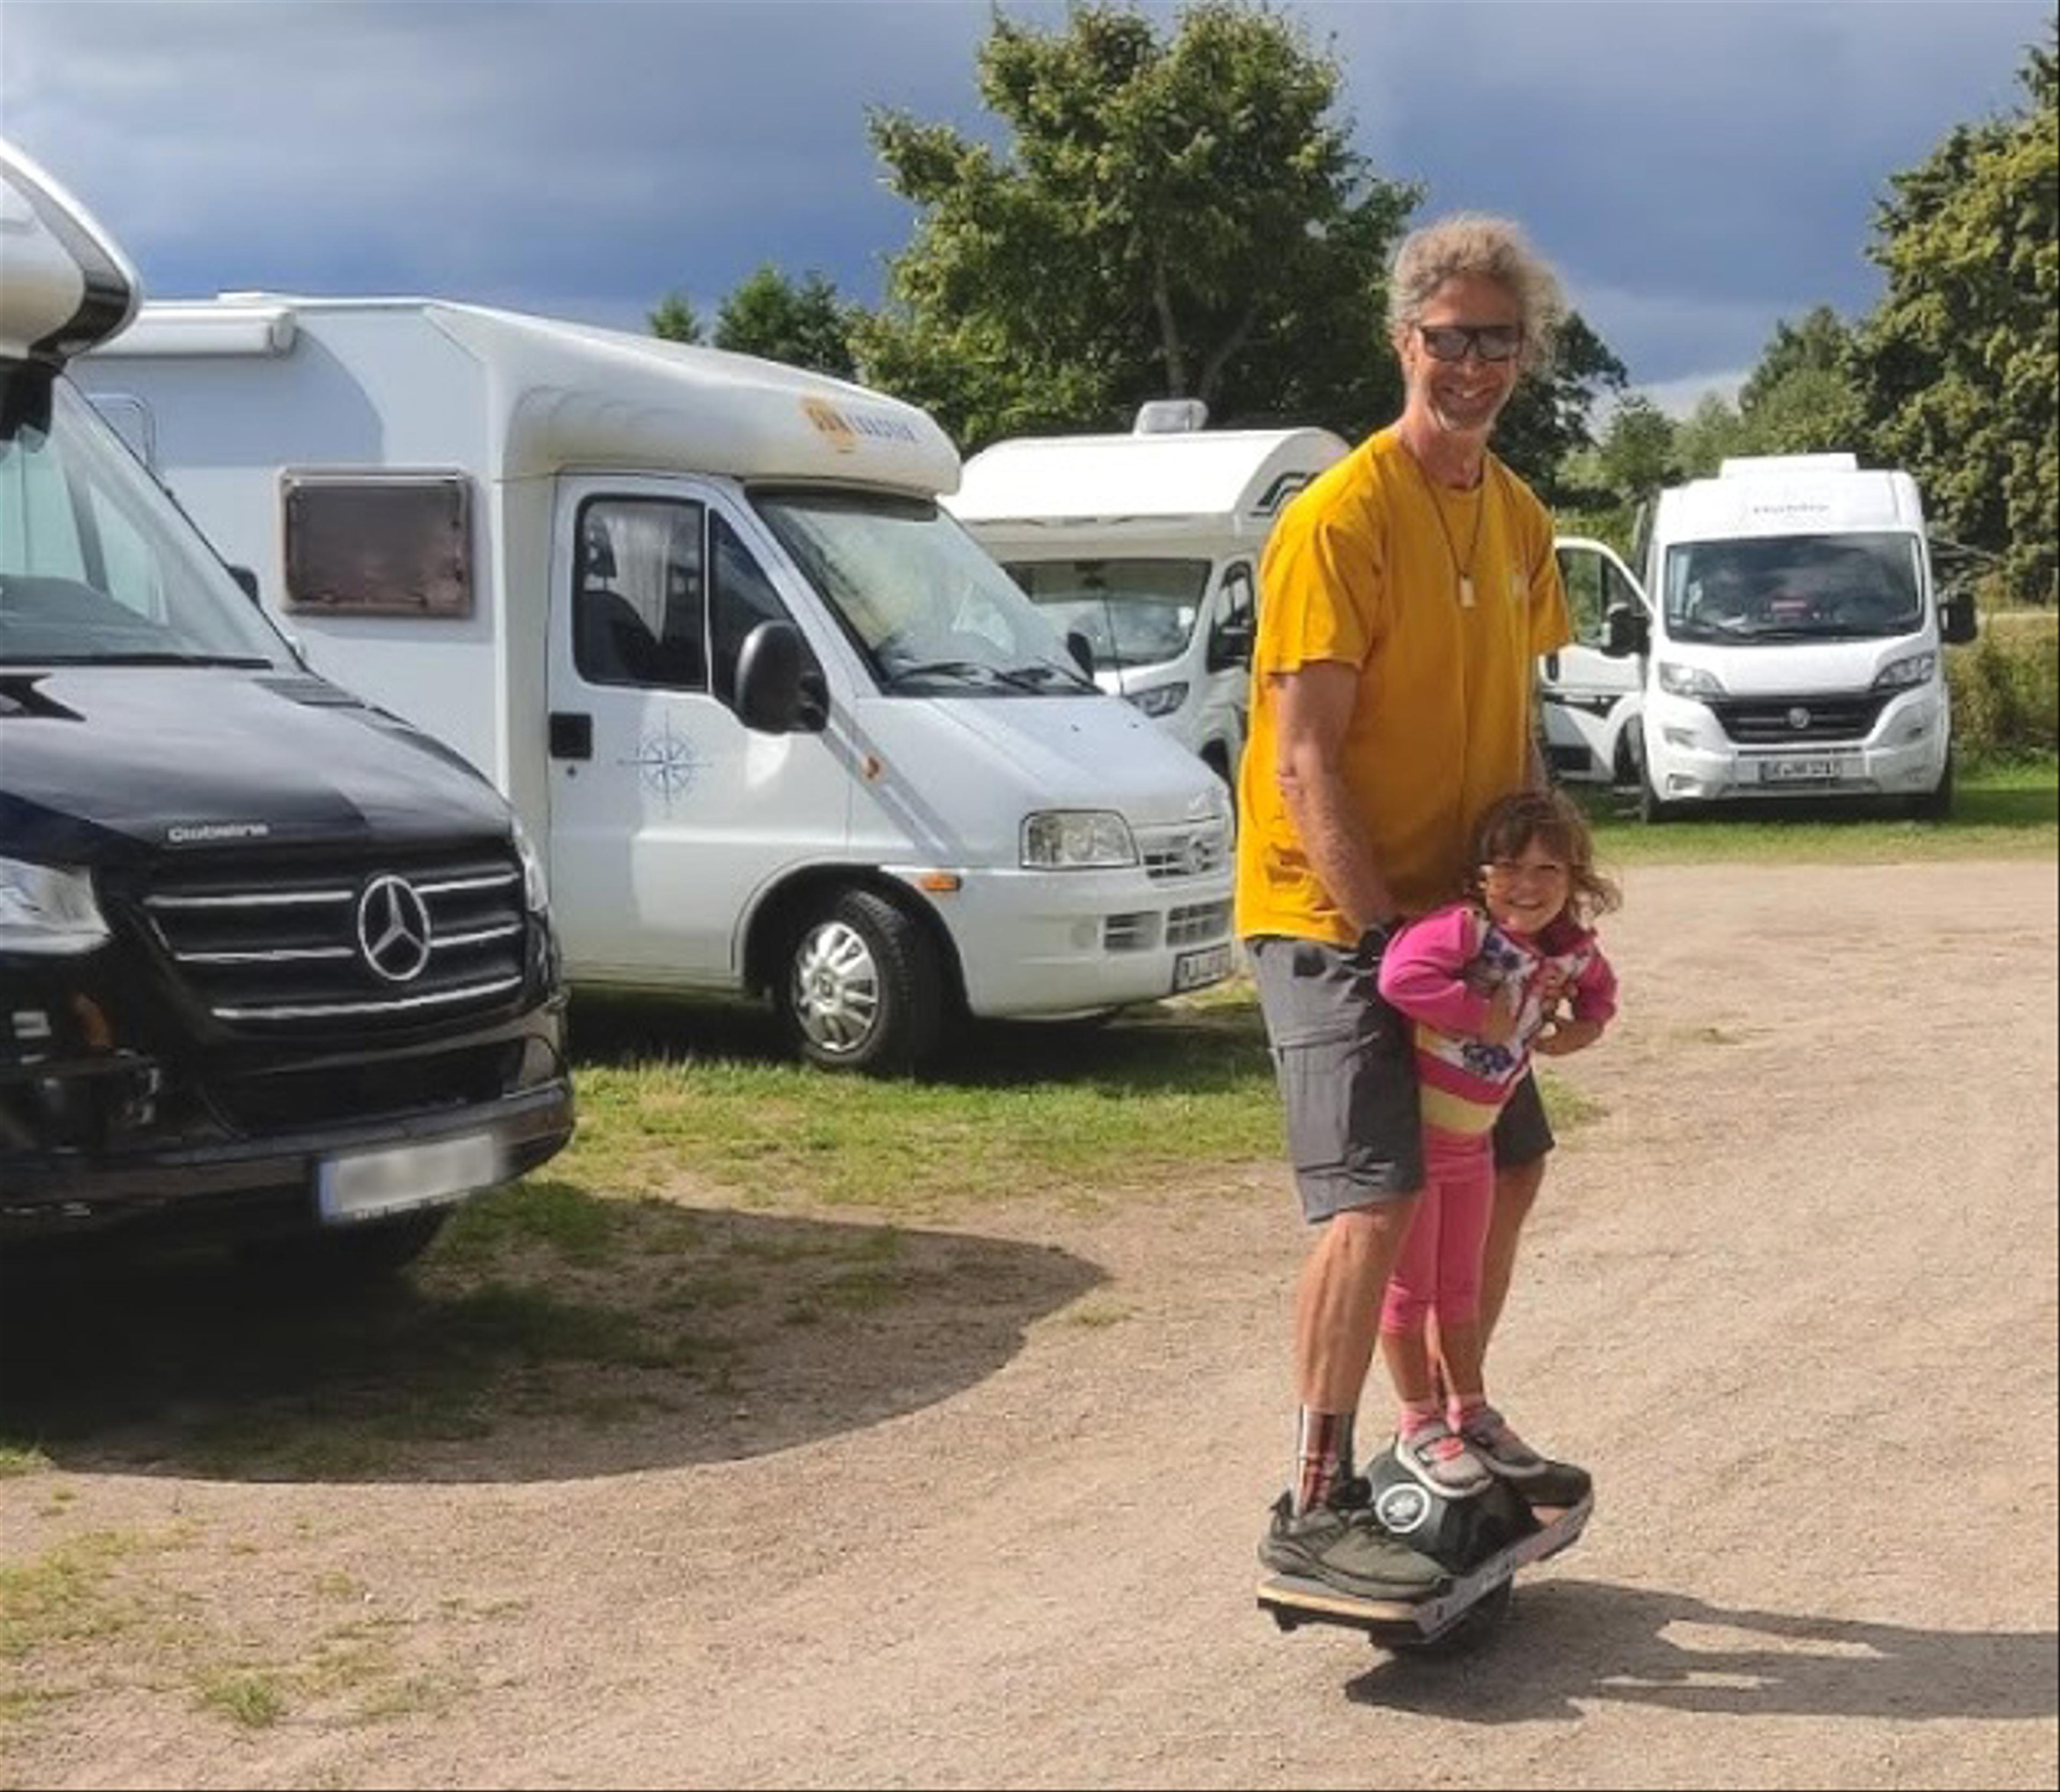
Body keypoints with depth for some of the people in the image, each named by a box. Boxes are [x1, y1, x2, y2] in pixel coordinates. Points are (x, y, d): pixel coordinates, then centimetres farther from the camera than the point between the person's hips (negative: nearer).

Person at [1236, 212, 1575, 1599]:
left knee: (1509, 1165, 17)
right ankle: (1316, 1508, -6)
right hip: (1333, 914, -9)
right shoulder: (1342, 519, -17)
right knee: (1376, 1201, -15)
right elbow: (1304, 764, -20)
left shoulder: (1519, 520, 8)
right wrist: (1386, 925, -21)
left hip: (1452, 910, 9)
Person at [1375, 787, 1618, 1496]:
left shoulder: (1571, 951, -1)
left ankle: (1471, 1412, 33)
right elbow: (1401, 975, -41)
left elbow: (1598, 986, 22)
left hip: (1473, 1138, 7)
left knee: (1461, 1284, 20)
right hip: (1412, 1130, -7)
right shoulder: (1462, 927, -24)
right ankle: (1419, 1426, 18)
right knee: (1410, 1285, 6)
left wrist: (1585, 1027, 1)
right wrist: (1481, 1014, -32)